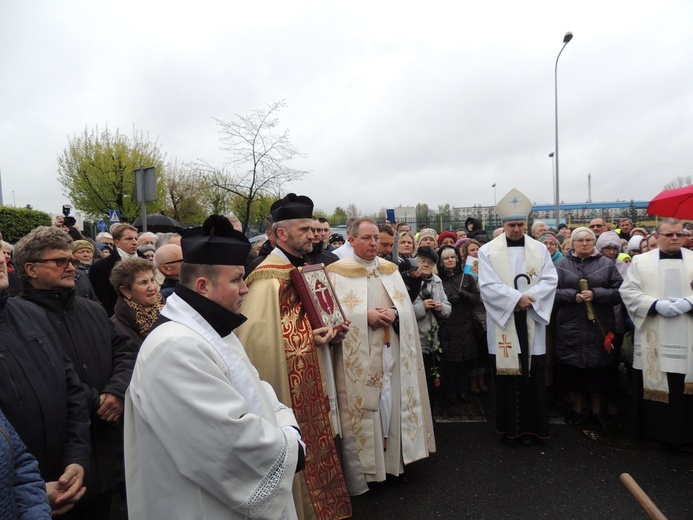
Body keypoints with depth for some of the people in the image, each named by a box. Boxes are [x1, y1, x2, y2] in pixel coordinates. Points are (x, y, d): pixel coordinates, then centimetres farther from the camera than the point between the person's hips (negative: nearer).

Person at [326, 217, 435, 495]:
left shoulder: (390, 269, 11)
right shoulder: (338, 272, -3)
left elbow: (407, 307, 8)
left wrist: (394, 313, -13)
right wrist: (365, 316, -19)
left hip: (391, 353, 4)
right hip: (358, 357, -4)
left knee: (392, 403, 10)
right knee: (360, 409, 1)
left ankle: (392, 460, 27)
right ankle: (358, 475, 16)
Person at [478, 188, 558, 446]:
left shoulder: (540, 249, 7)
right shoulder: (488, 251, 0)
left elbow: (550, 280, 1)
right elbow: (488, 285, -8)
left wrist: (529, 298, -14)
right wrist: (517, 298, -15)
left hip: (532, 321, 2)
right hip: (503, 321, -2)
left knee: (533, 374, 4)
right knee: (506, 374, 3)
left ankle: (531, 426, 17)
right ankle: (509, 427, 15)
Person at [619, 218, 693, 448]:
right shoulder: (640, 261, 6)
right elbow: (629, 292, -1)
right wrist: (656, 304, -13)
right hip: (653, 338, -1)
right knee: (655, 384, 3)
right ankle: (656, 430, 16)